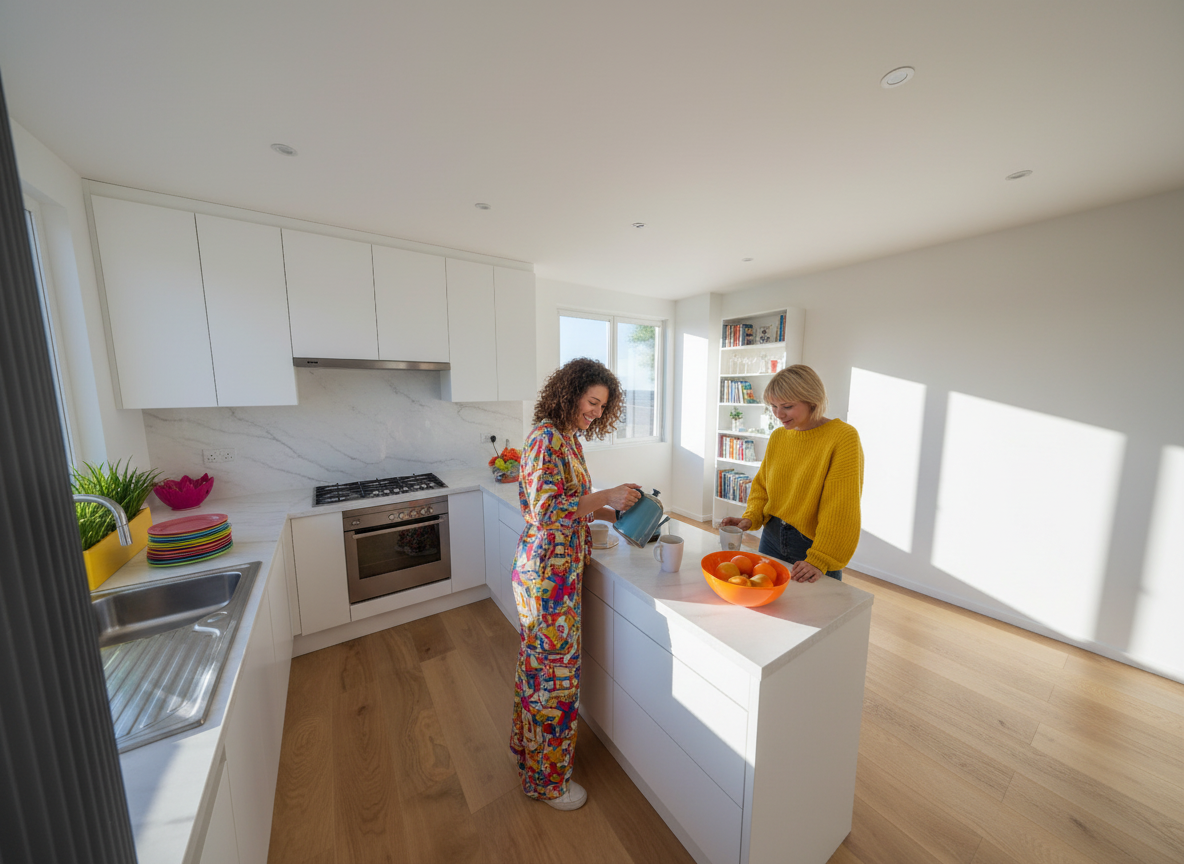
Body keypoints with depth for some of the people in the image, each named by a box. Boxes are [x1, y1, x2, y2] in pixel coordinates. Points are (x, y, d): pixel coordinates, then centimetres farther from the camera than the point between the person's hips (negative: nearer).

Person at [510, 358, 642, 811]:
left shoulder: (568, 438, 8)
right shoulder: (547, 439, -21)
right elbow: (547, 511, -27)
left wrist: (610, 511, 4)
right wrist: (605, 497, -22)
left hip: (557, 568, 9)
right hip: (548, 572, -9)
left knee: (537, 662, 26)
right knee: (554, 670, 9)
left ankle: (527, 744, 50)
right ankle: (547, 779, 35)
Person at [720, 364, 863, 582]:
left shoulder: (843, 437, -15)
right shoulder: (777, 437, 3)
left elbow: (841, 508, -18)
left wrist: (819, 561, -22)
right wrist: (750, 518, -6)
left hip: (813, 546, -5)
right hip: (771, 540, 5)